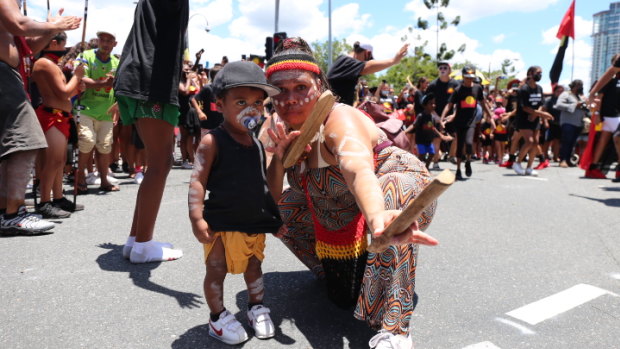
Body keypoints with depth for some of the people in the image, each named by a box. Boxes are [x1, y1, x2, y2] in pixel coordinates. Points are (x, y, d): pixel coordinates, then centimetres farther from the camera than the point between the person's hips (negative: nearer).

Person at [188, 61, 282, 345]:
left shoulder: (258, 143, 5)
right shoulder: (213, 141, -15)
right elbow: (197, 181, -18)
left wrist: (274, 217, 14)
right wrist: (197, 218, -26)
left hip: (255, 221, 6)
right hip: (222, 223, -5)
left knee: (254, 267, 19)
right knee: (217, 270, 6)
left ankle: (256, 307, 38)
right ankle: (218, 317, 25)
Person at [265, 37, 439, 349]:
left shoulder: (339, 120, -30)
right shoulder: (285, 128, -8)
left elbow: (358, 169, -54)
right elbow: (271, 198, -8)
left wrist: (376, 216, -75)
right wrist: (278, 156, -27)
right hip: (339, 217, 7)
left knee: (389, 193, -40)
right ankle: (333, 265, 26)